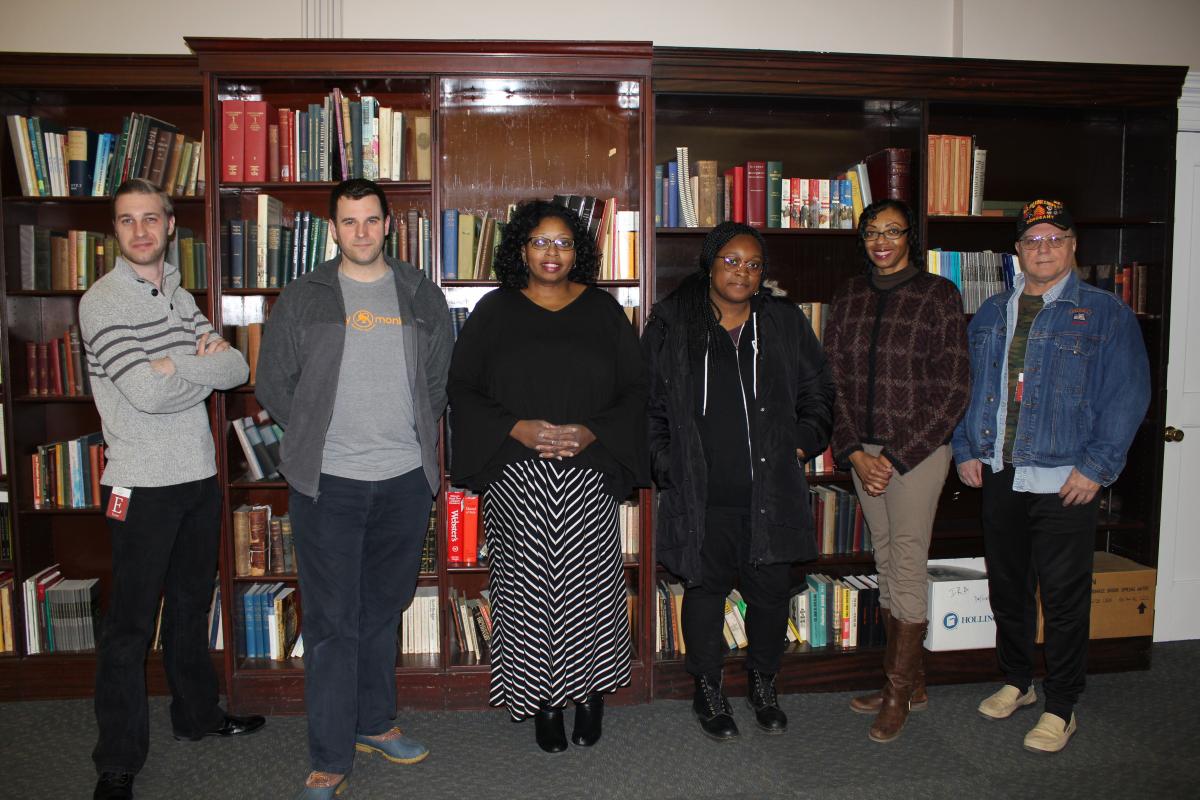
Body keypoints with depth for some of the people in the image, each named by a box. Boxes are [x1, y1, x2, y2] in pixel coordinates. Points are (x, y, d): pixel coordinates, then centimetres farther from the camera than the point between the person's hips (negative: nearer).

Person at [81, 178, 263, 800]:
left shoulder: (180, 298, 11)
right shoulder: (103, 301, -10)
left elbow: (237, 368, 0)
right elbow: (146, 391, -22)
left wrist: (176, 365, -15)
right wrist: (204, 366, -7)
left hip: (199, 474, 7)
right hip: (142, 484, -6)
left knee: (191, 604, 19)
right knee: (130, 623, 2)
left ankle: (196, 714, 36)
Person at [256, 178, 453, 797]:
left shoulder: (422, 296, 8)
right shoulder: (303, 298, 2)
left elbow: (442, 377, 14)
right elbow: (273, 384, 6)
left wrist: (409, 431, 7)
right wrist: (315, 438, 4)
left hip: (405, 479, 3)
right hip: (327, 483, -2)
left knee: (383, 611, 16)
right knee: (332, 621, 1)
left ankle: (374, 723, 33)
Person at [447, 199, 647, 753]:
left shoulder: (602, 311, 8)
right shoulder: (495, 311, 6)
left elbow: (634, 389, 7)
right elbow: (462, 387, 3)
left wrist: (592, 433, -10)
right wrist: (516, 429, -11)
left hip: (587, 476, 1)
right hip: (516, 478, 0)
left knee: (589, 585, 0)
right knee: (528, 587, 2)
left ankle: (590, 694, 22)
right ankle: (543, 703, 19)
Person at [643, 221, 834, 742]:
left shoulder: (785, 323, 9)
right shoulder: (672, 323, 2)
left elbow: (817, 391, 17)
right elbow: (647, 401, 5)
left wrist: (804, 443, 5)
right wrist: (664, 461, -2)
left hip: (771, 492, 2)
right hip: (700, 494, -2)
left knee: (770, 591, 9)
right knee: (706, 589, 8)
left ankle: (763, 684, 33)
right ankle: (708, 691, 28)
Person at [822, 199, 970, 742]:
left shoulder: (938, 295, -5)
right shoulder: (849, 298, 8)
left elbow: (952, 389, -8)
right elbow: (832, 380, 6)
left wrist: (896, 457, -12)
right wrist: (855, 453, -5)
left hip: (917, 449, -5)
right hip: (864, 451, 5)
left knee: (907, 565, -5)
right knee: (886, 562, 11)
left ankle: (897, 694, 9)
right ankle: (912, 682, 25)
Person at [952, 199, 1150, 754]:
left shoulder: (1105, 313, -2)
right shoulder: (991, 313, 12)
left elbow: (1127, 396, -7)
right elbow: (965, 386, 14)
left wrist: (1095, 466, -14)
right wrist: (966, 450, 5)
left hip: (1065, 481, -4)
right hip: (998, 476, 5)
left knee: (1064, 596, 2)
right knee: (1006, 587, 15)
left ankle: (1061, 708, 18)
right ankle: (1016, 682, 34)